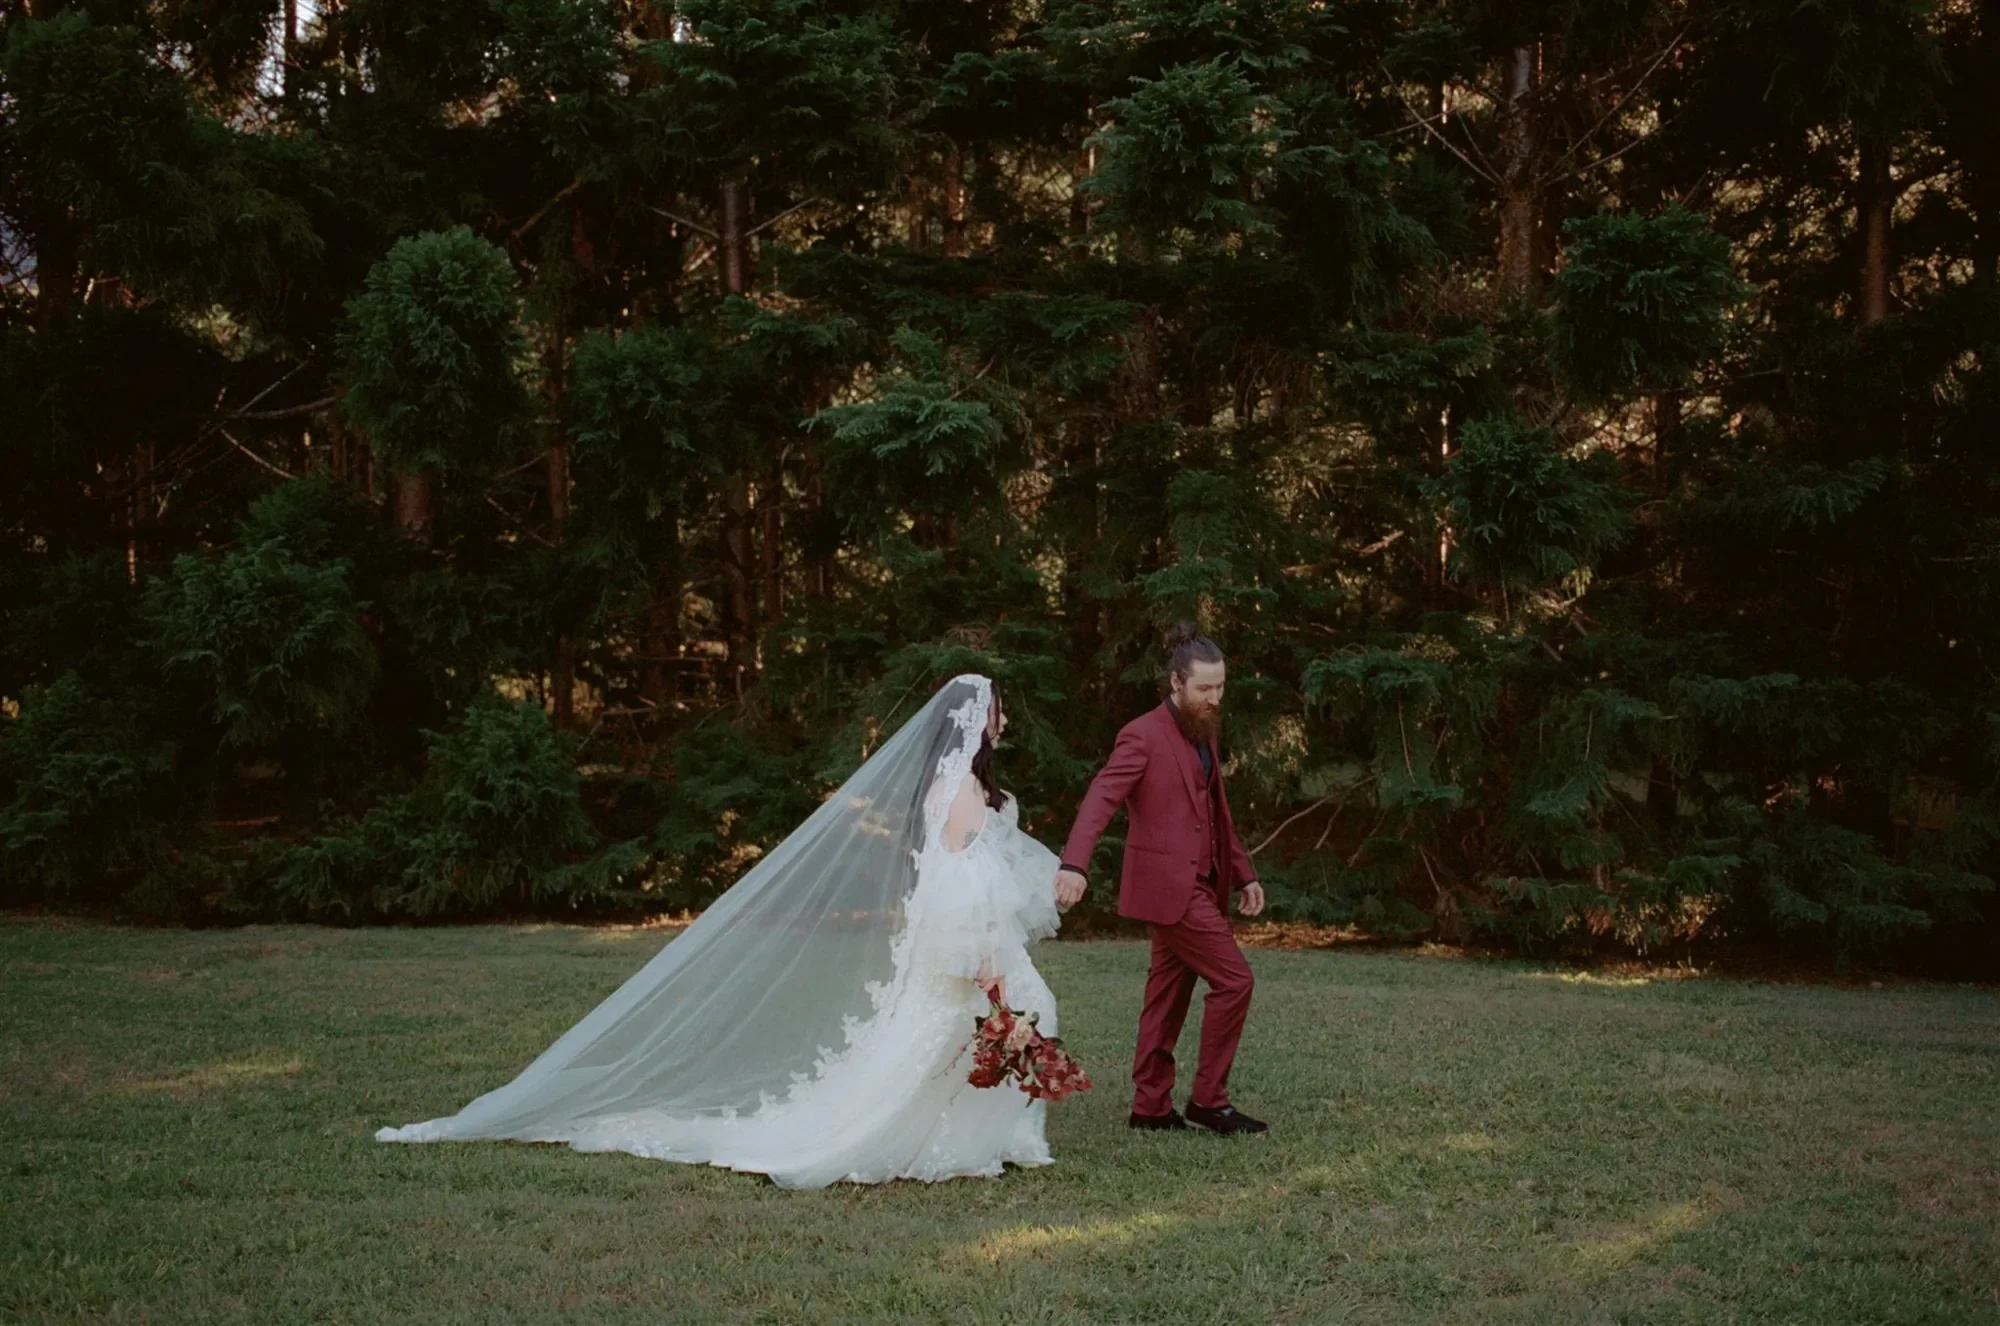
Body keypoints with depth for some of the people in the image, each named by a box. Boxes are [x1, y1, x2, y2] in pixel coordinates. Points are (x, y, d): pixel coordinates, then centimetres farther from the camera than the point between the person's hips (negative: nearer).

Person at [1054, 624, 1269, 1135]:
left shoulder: (1203, 734, 14)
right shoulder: (1143, 737, -13)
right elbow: (1100, 799, -24)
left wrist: (1243, 873, 21)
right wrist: (1073, 865, -37)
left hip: (1197, 884, 8)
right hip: (1169, 885, -8)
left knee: (1170, 994, 11)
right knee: (1233, 980, -9)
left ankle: (1151, 1106, 18)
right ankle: (1209, 1102, 0)